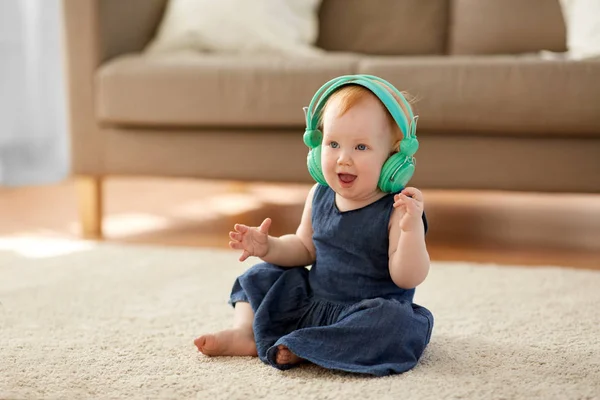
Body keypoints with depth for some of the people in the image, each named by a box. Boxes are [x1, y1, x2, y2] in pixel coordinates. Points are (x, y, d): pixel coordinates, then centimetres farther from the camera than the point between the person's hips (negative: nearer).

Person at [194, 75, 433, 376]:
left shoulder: (397, 210, -19)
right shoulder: (319, 196, 0)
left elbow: (408, 278, -23)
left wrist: (412, 229, -39)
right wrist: (268, 247, -4)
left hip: (368, 313, -6)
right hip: (310, 303, 6)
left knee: (394, 324, -36)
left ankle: (301, 348, -26)